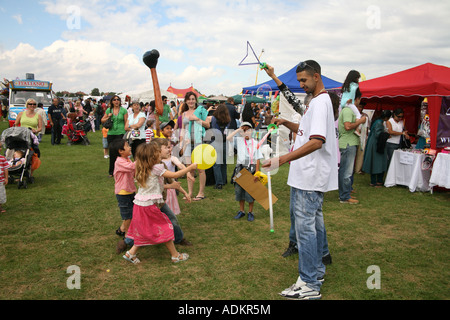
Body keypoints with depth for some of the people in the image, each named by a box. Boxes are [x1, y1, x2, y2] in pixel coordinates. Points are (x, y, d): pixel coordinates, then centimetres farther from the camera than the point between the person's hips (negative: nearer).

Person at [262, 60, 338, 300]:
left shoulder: (320, 102, -17)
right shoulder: (319, 101, 17)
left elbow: (317, 141, -29)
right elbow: (306, 130, 25)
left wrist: (283, 159, -33)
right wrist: (285, 123, 7)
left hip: (309, 177, -11)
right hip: (314, 176, 11)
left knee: (305, 225, -7)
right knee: (314, 222, 17)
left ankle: (309, 285, 0)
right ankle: (317, 270, 31)